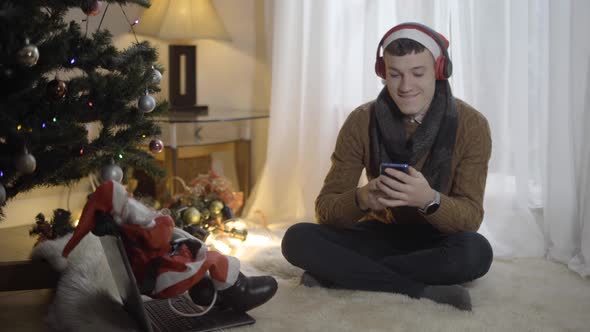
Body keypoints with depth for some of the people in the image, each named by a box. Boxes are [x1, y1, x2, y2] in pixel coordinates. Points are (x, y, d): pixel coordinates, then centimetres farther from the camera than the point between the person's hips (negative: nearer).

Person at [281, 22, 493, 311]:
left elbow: (471, 217, -19)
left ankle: (338, 274, -24)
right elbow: (325, 208, -13)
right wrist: (361, 199, -37)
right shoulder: (361, 122, -12)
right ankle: (423, 292, -27)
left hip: (437, 242, -1)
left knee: (476, 251, -36)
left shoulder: (471, 125, -15)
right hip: (381, 235, 1)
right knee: (297, 239, -24)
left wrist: (430, 200, -41)